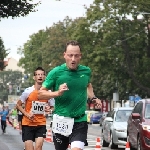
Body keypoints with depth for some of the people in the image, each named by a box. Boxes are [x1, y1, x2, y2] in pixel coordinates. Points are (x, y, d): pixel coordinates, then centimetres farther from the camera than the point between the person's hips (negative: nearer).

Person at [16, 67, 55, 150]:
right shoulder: (28, 91, -9)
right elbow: (18, 105, 1)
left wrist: (49, 109, -12)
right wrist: (26, 114, -14)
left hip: (41, 124, 2)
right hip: (28, 123, -2)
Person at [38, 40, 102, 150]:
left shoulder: (86, 71, 2)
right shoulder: (56, 72, -7)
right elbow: (40, 94, -4)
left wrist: (93, 98, 10)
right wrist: (57, 93, -20)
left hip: (80, 121, 0)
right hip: (61, 121, 0)